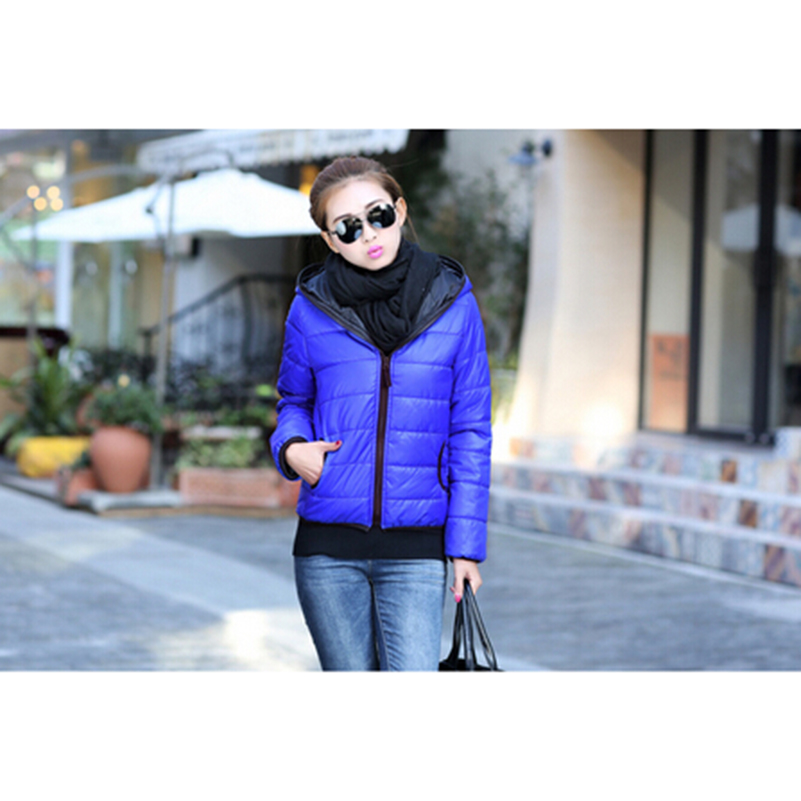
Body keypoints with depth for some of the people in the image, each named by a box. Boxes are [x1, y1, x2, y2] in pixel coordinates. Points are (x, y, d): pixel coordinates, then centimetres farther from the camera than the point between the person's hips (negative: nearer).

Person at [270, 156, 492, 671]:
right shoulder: (311, 308, 1)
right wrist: (291, 446, -6)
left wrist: (467, 542, -1)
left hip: (416, 549, -1)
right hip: (328, 546, 1)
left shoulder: (452, 303, 0)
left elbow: (470, 433, 3)